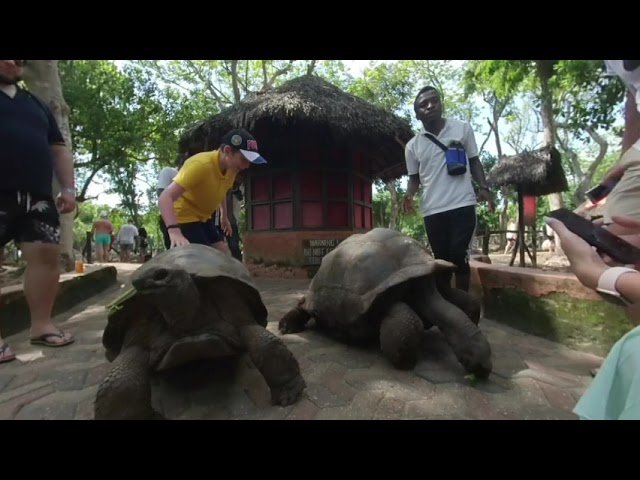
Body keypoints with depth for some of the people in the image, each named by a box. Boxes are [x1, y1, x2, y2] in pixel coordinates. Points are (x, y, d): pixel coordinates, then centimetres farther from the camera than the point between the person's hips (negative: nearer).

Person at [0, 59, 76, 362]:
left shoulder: (36, 104, 25)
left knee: (46, 254, -3)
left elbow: (58, 150, 21)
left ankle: (42, 325, 6)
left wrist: (68, 188, 10)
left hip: (37, 196, 4)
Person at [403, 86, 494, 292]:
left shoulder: (462, 128, 6)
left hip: (462, 204, -1)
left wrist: (484, 187, -3)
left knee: (459, 254, -8)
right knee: (442, 258, 8)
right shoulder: (413, 146, 6)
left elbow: (474, 161, 12)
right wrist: (409, 195, -8)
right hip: (432, 210, 2)